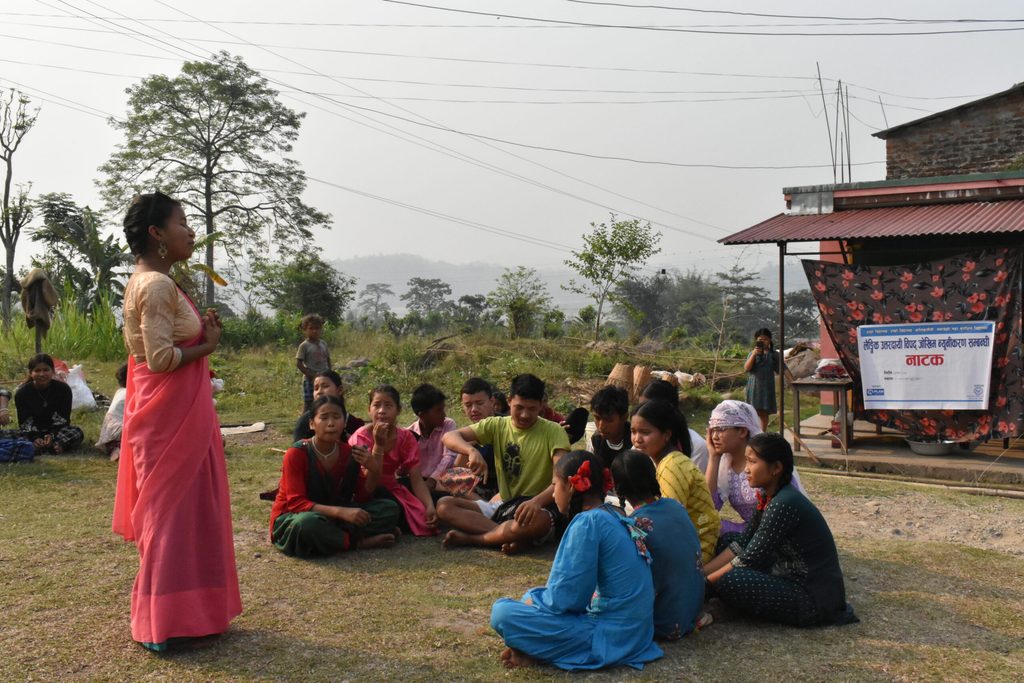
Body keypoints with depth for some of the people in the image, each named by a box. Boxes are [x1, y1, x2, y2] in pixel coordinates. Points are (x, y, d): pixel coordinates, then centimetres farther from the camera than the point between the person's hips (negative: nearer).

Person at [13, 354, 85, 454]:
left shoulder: (63, 389, -8)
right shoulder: (21, 393, -7)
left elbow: (62, 419, -11)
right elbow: (24, 422, -11)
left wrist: (52, 435, -29)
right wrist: (34, 438, -31)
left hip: (56, 430, 0)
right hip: (33, 432, 0)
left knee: (78, 432, -28)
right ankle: (55, 447, -43)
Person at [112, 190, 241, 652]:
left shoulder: (145, 282, 14)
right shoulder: (158, 285, -18)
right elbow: (161, 358, -24)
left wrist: (200, 330, 8)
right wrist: (207, 344, -10)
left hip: (166, 409, 10)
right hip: (173, 411, -10)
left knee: (169, 508, 17)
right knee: (175, 509, -2)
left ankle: (166, 613, 29)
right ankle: (167, 624, 8)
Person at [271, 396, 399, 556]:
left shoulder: (349, 452, -3)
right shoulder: (296, 454, -18)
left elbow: (365, 492, 3)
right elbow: (296, 503, -24)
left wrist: (373, 469, -19)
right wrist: (341, 512, -34)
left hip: (333, 516, 5)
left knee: (389, 508, -9)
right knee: (308, 523, -42)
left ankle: (335, 537, -19)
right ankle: (360, 542, -18)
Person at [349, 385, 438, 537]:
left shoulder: (406, 437, -6)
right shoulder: (361, 437, -18)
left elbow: (417, 480, -12)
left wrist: (430, 506, -30)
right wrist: (378, 445, -36)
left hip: (391, 490, 5)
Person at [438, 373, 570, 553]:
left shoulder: (552, 432, -8)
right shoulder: (497, 425, 2)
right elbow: (449, 437, -7)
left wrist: (537, 501, -40)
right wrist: (471, 450, -30)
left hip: (540, 508, -5)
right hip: (503, 506, 5)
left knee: (536, 520, -41)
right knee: (444, 505, -14)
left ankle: (469, 538, -19)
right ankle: (514, 537, -28)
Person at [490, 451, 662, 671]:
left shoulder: (587, 522, -16)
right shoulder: (614, 517, 11)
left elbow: (565, 599, -16)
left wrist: (533, 601, 3)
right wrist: (535, 597, 20)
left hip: (610, 638, -9)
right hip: (634, 632, 9)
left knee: (503, 612, -14)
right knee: (534, 596, 23)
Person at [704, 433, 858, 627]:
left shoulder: (784, 504, -23)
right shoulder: (770, 498, 5)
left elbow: (750, 558, -20)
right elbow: (741, 544, 6)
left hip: (815, 600, -10)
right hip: (791, 578, 10)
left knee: (726, 581, -25)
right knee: (727, 541, 8)